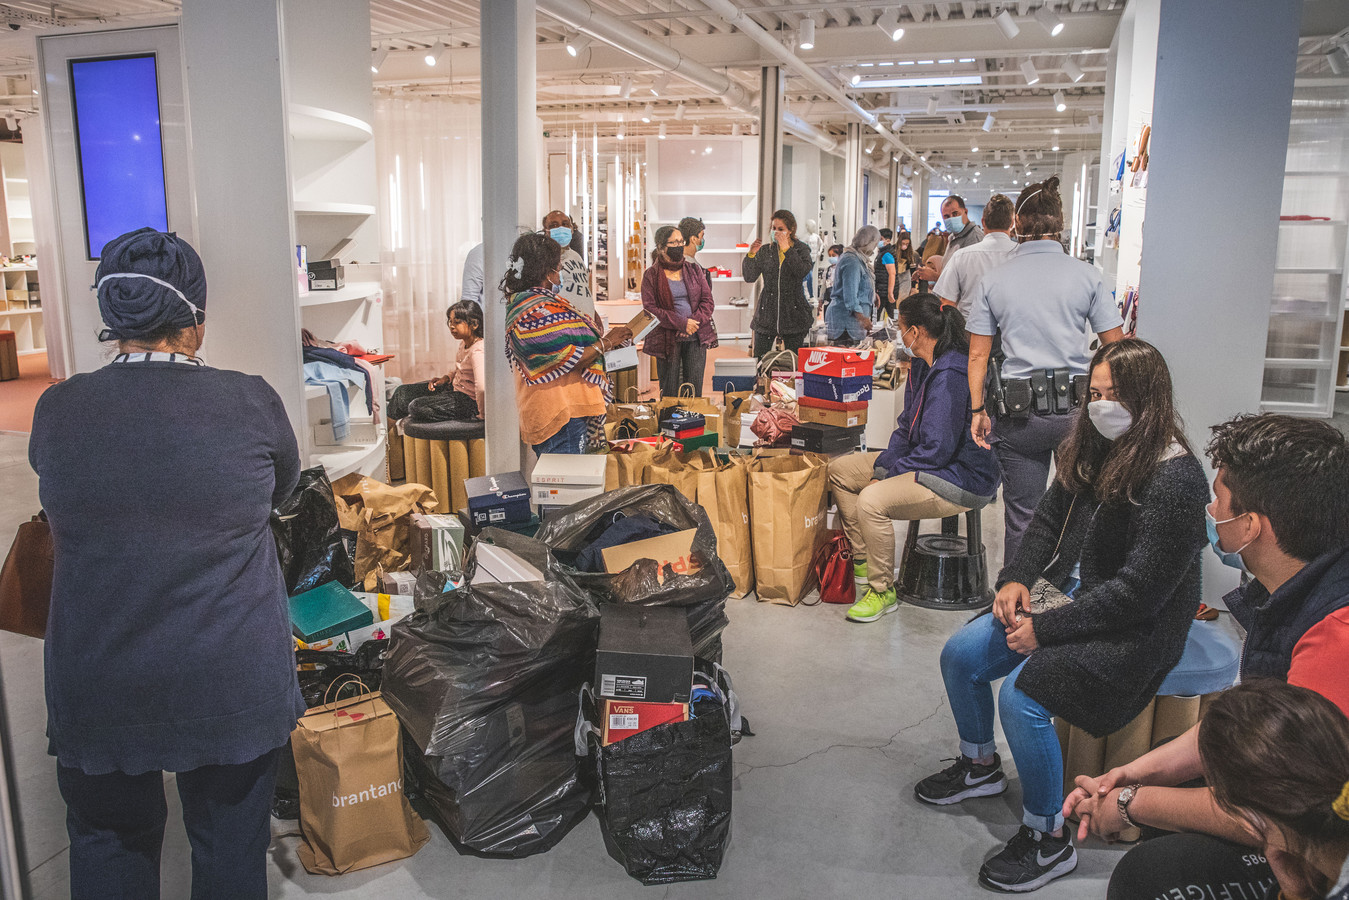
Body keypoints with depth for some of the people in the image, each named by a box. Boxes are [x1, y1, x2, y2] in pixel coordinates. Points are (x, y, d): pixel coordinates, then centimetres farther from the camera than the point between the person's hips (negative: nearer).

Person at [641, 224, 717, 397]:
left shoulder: (693, 269, 12)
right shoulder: (651, 275, 1)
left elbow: (707, 300, 9)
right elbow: (650, 308, -7)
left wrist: (695, 322, -10)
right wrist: (681, 323, -14)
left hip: (696, 337, 3)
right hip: (667, 339, -3)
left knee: (694, 390, 2)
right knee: (669, 393, 1)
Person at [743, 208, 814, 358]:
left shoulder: (801, 249, 4)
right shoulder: (765, 251, 8)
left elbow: (803, 271, -16)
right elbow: (749, 278, 1)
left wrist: (786, 249, -17)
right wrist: (751, 255, -12)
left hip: (793, 313, -1)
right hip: (767, 313, 2)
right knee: (759, 359, -2)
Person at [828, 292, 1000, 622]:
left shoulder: (950, 376, -25)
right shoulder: (922, 366, 6)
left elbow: (937, 449, -27)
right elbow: (907, 427, 13)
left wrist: (889, 473, -15)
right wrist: (881, 467, 0)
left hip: (961, 480, -11)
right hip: (925, 462, 11)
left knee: (872, 501, -32)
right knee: (839, 470, 10)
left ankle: (883, 590, -12)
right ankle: (863, 560, 14)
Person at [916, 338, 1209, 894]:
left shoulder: (1174, 479, -22)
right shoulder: (1095, 447, 3)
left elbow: (1137, 589, -24)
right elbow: (1049, 519, 13)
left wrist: (1048, 628, -22)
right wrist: (1017, 578, -4)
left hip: (1136, 629, -9)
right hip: (1063, 593, 9)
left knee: (1021, 695, -26)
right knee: (959, 655, 2)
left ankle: (1048, 838, -4)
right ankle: (979, 765, 29)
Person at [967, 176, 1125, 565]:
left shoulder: (992, 280, 2)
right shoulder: (1086, 275, 0)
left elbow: (978, 355, 0)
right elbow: (1116, 347, 0)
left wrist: (978, 409, 6)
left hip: (1019, 412, 0)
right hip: (1077, 409, 0)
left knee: (1020, 517, 9)